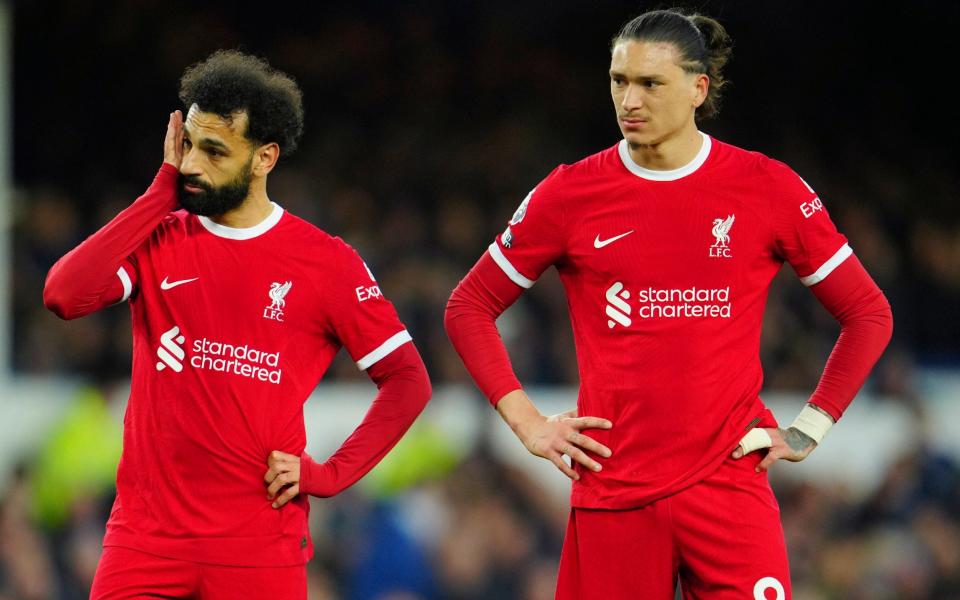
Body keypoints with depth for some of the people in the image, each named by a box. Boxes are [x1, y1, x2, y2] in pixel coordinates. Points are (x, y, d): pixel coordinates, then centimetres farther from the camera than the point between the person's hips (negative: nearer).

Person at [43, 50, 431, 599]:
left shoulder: (326, 263, -1)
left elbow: (408, 382, 5)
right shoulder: (158, 239, 6)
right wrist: (162, 192, -7)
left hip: (260, 548, -2)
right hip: (147, 533, 2)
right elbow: (64, 295, -13)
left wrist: (330, 475, -6)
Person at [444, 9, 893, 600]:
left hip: (730, 481, -1)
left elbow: (869, 313, 10)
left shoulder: (769, 189, 1)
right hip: (613, 488, 1)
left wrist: (810, 428, 3)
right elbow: (468, 307, 13)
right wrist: (525, 420, 3)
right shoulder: (572, 194, 3)